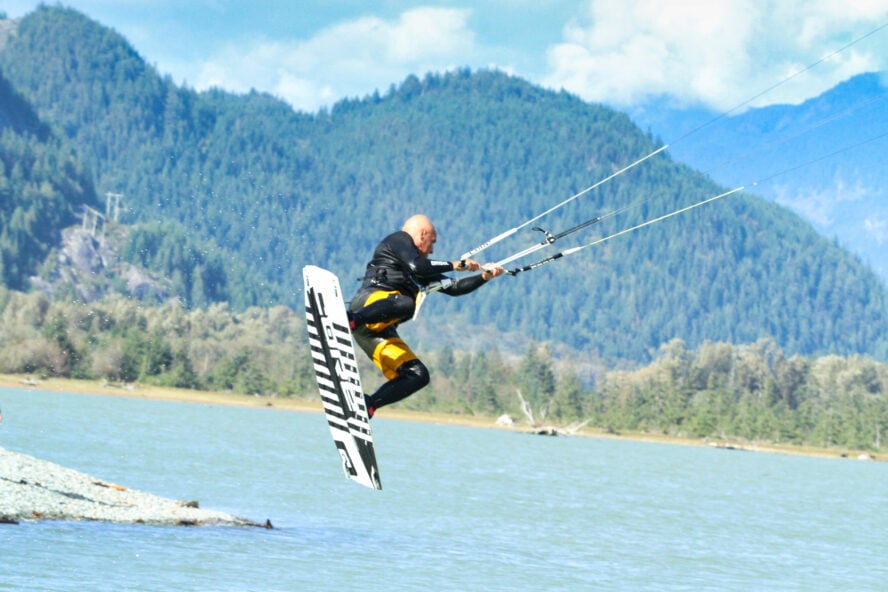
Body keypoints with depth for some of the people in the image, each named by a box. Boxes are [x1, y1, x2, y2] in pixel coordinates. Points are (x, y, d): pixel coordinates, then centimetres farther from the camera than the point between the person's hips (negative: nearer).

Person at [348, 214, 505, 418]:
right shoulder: (399, 239, 12)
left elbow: (454, 288, 36)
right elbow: (416, 266, -7)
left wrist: (485, 276, 26)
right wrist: (455, 265, 2)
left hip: (380, 330, 9)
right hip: (369, 301, -9)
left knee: (418, 376, -3)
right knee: (406, 304, -40)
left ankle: (366, 405, -9)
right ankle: (350, 320, -52)